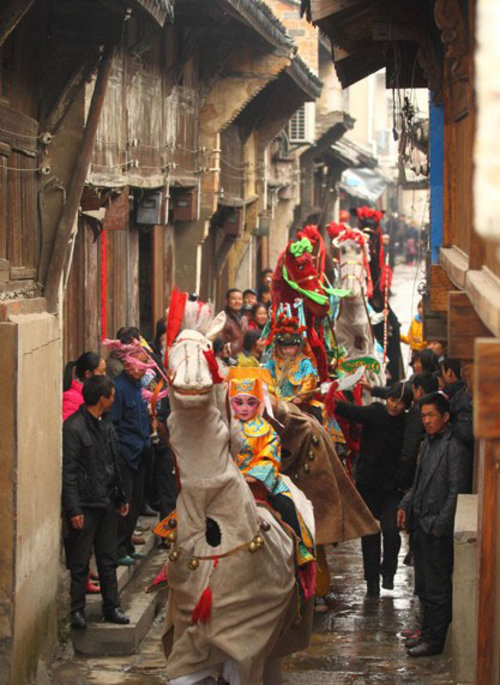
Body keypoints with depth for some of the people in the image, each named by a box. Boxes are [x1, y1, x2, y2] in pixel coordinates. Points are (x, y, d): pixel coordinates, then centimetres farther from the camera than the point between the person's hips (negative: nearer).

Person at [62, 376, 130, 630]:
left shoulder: (105, 425, 12)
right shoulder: (73, 427, -14)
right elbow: (68, 472, -16)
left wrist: (121, 497, 20)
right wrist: (73, 509, -18)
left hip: (107, 503, 8)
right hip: (85, 504, -8)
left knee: (108, 560, 13)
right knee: (80, 563, 1)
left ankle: (111, 607, 21)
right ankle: (77, 611, 9)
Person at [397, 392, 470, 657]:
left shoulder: (454, 448, -13)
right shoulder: (428, 443, 13)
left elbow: (457, 491, -15)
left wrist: (439, 525, -17)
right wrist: (405, 506, 9)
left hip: (437, 529, -8)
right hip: (420, 526, 8)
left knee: (437, 588, -1)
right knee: (425, 586, 16)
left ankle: (435, 640, 5)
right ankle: (427, 633, 25)